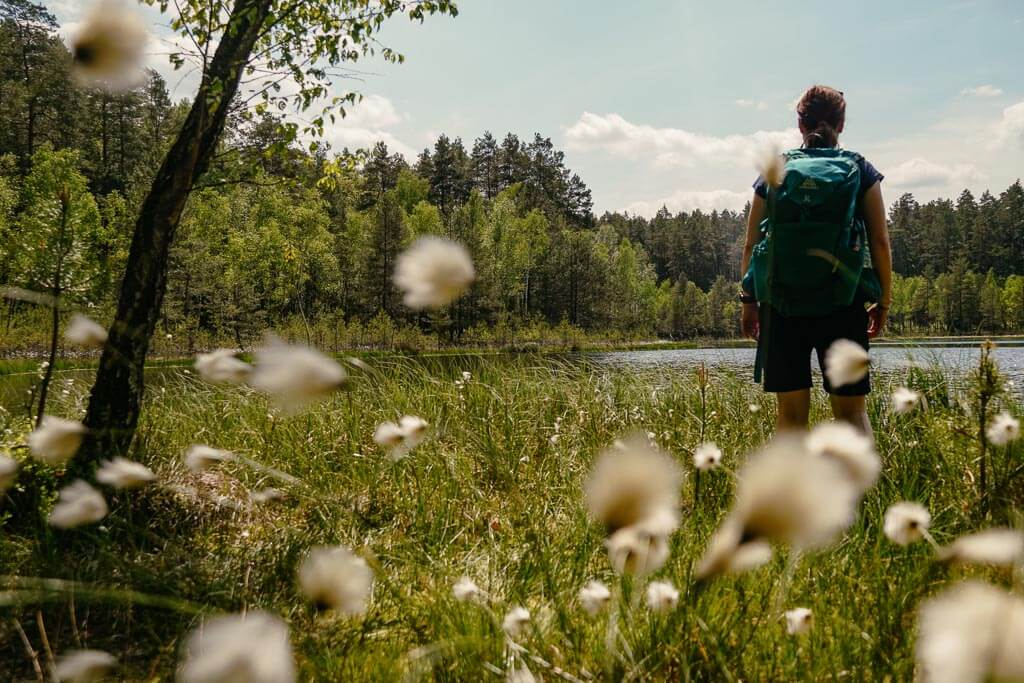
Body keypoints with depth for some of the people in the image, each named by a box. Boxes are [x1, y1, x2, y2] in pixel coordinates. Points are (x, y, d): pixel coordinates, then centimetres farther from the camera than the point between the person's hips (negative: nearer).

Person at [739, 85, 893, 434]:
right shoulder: (861, 171, 4)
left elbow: (751, 245, 5)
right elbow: (880, 242, 1)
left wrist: (749, 300, 12)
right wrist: (883, 301, 9)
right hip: (844, 303, 0)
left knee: (791, 412, 7)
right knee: (851, 411, 7)